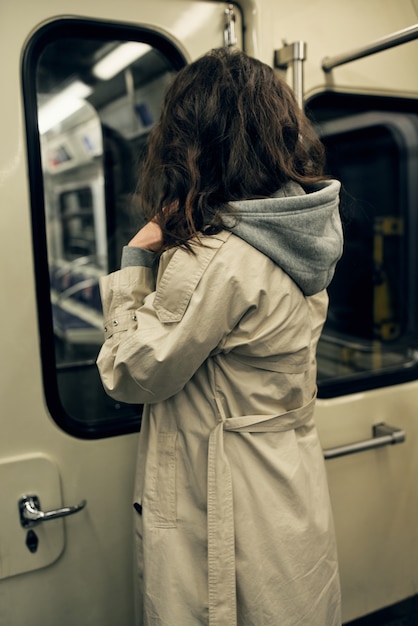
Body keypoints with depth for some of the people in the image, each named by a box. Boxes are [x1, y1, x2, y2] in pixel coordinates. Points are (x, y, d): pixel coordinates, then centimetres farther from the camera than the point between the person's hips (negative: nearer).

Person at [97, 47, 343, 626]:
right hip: (293, 490, 8)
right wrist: (165, 258, 2)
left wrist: (135, 264, -10)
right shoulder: (303, 234, -1)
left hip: (220, 509, -7)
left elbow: (130, 376, -17)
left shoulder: (214, 259, -28)